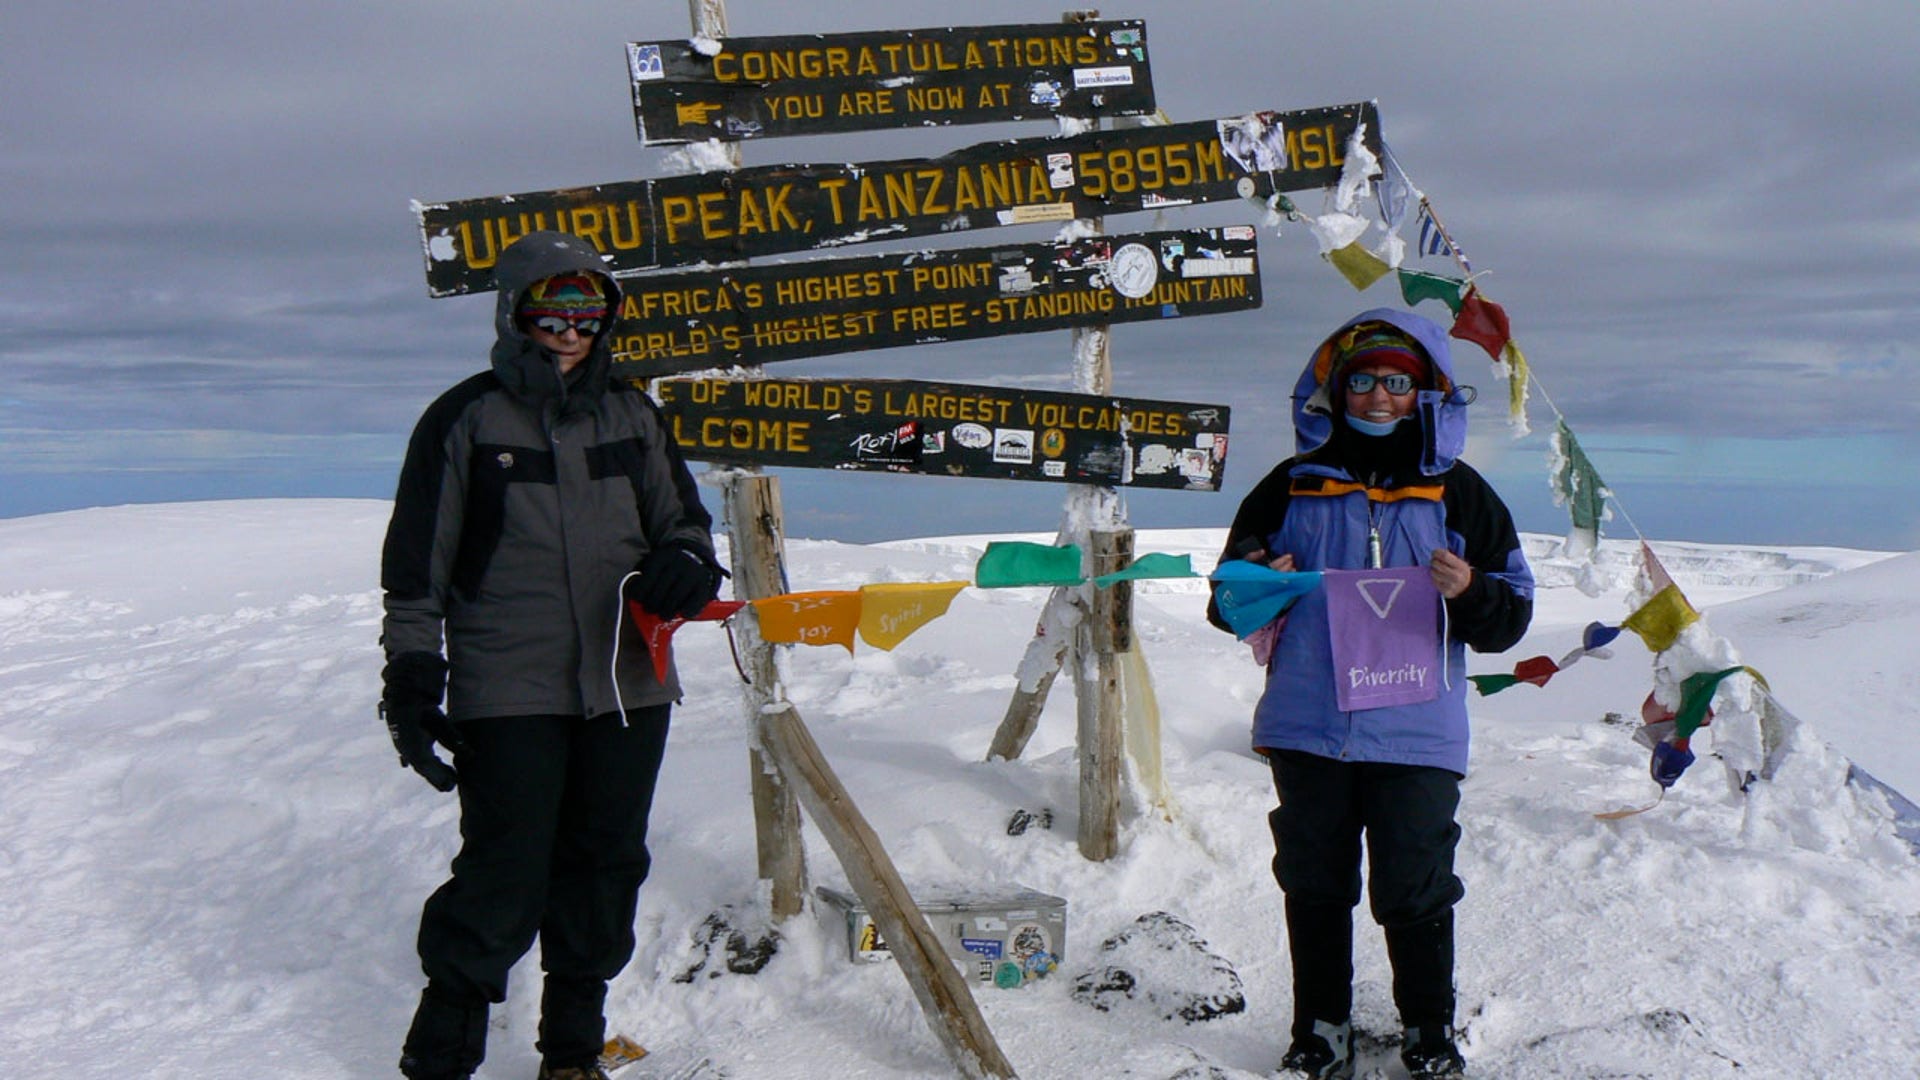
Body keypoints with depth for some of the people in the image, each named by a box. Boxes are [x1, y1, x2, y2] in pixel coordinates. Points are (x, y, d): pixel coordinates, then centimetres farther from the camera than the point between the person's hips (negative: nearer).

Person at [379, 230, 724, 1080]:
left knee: (605, 868, 10)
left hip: (627, 684, 4)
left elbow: (683, 517, 18)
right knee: (505, 880, -5)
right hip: (507, 696, -4)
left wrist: (683, 563, -5)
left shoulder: (630, 415, 11)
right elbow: (416, 565, 2)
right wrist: (412, 682, -3)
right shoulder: (466, 419, 1)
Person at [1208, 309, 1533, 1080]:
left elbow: (1510, 618, 6)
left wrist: (1469, 593, -15)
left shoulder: (1458, 493, 7)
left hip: (1417, 734, -1)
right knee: (1314, 887, 10)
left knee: (1415, 892, 3)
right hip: (1307, 729, 2)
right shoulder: (1293, 486, 9)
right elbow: (1227, 602, 13)